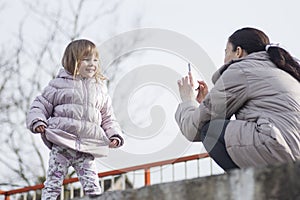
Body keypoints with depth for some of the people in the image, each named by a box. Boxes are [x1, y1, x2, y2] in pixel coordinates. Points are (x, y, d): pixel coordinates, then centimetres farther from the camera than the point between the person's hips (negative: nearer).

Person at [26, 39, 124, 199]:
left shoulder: (100, 89, 16)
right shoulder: (59, 84, 6)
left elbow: (108, 118, 21)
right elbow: (40, 105, 10)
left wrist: (114, 135, 6)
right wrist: (37, 121, -9)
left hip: (87, 149, 2)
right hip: (61, 145, -2)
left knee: (93, 186, -4)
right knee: (53, 182, -3)